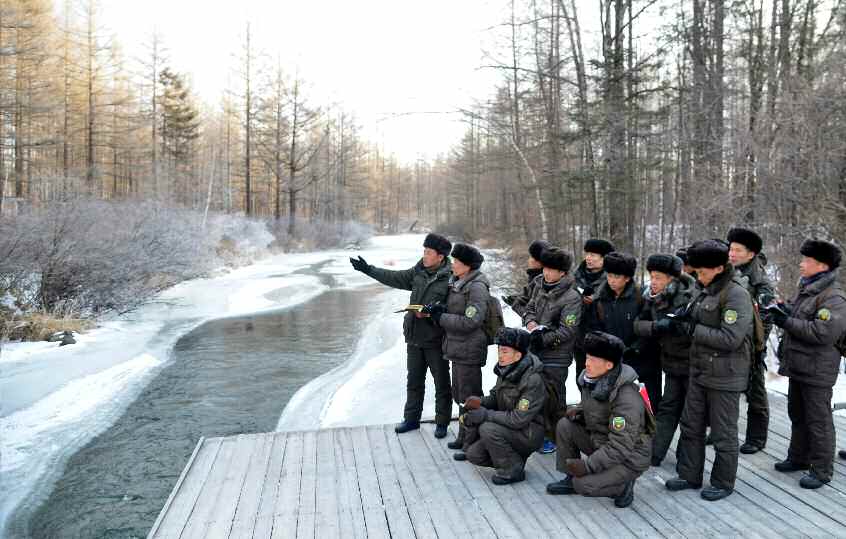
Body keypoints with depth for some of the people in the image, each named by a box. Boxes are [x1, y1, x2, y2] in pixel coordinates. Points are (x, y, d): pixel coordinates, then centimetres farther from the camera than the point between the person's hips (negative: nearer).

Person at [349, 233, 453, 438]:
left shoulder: (451, 279, -16)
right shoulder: (418, 271, 3)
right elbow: (395, 278, 13)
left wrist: (431, 313, -28)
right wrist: (368, 269, 13)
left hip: (436, 339, -6)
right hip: (414, 337, 6)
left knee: (441, 384, 8)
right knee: (414, 381, 17)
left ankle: (442, 423, 22)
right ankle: (411, 419, 30)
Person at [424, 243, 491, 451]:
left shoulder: (477, 287, -16)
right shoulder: (457, 283, 12)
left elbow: (471, 321, -22)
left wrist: (440, 317, -16)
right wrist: (438, 309, -4)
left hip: (469, 350, -10)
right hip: (457, 348, 10)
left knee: (469, 397, -1)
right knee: (459, 394, 18)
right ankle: (465, 437, 32)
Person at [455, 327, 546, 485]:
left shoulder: (533, 380, -25)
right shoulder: (506, 371, -1)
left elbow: (519, 419, -28)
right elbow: (495, 397, 11)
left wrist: (485, 414, -26)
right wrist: (480, 402, -12)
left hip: (529, 434, -6)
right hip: (508, 426, 7)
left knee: (487, 429, -27)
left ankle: (513, 469, -10)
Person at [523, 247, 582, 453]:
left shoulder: (571, 298, -16)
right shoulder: (540, 286, 6)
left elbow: (567, 331, -18)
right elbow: (530, 307, 19)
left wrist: (543, 339, -19)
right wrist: (530, 322, -2)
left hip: (556, 357, -7)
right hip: (535, 351, 7)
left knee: (553, 398, 0)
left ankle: (555, 437, 16)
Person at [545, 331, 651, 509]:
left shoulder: (627, 398, -30)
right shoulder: (592, 379, -4)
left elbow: (621, 447, -30)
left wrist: (588, 465, -28)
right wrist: (579, 411, -7)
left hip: (629, 457, -8)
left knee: (583, 485, -24)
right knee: (565, 426, -8)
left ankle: (622, 486, 4)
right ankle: (571, 479, 7)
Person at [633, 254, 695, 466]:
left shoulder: (689, 297, -21)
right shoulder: (653, 299, 0)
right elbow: (638, 324, -4)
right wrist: (656, 327, -22)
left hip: (693, 363, -6)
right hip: (672, 363, 6)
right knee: (667, 408, 11)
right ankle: (654, 454, 16)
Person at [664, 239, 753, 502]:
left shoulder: (736, 294, -17)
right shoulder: (707, 291, 9)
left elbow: (730, 338, -24)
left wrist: (692, 329, -20)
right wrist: (683, 321, -3)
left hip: (725, 376, -8)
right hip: (700, 370, 8)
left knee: (723, 433, 6)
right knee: (691, 426, 15)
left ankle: (723, 483, 22)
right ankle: (690, 475, 28)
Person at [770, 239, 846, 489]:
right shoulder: (806, 289, 10)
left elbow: (824, 332, -28)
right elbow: (796, 312, 22)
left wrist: (787, 322, -23)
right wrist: (781, 310, 0)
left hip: (817, 371, -9)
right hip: (798, 365, 9)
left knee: (818, 420, 1)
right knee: (797, 415, 20)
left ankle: (821, 470, 12)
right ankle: (798, 457, 34)